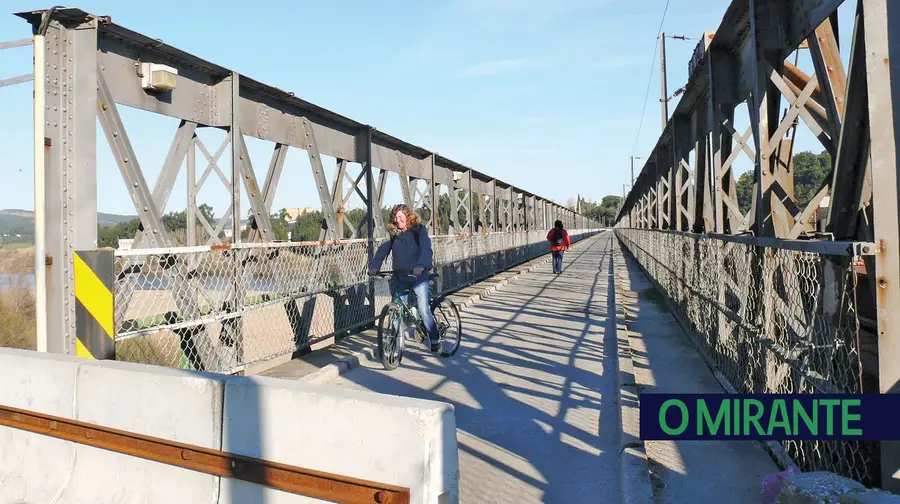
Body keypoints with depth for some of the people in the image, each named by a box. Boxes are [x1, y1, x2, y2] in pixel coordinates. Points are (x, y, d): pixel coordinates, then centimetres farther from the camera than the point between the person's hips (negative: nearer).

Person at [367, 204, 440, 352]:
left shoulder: (419, 230, -7)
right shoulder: (394, 234, 4)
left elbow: (426, 249, -22)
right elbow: (382, 250, -6)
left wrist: (421, 266, -40)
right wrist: (373, 266, -23)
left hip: (418, 276, -4)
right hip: (399, 277, 4)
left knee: (423, 309, -10)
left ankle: (435, 340, 6)